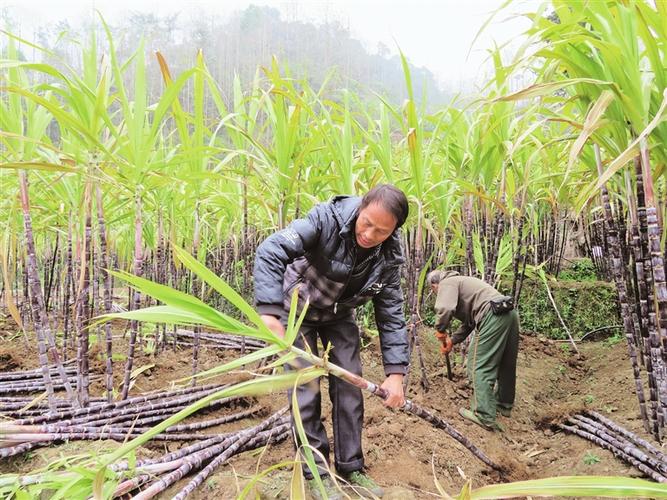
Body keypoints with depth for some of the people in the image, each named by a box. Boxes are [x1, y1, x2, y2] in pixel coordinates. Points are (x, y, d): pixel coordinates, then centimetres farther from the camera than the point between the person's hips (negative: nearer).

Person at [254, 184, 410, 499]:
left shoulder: (388, 257, -18)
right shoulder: (328, 219, -32)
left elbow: (391, 314, -14)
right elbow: (271, 251, -41)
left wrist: (395, 372, -22)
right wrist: (269, 311, -51)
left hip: (339, 316, 4)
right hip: (298, 310, -4)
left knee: (350, 386, 2)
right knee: (307, 389, -6)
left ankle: (351, 467, 17)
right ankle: (316, 472, 8)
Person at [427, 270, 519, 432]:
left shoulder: (447, 283, 4)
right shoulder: (460, 281, 32)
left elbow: (445, 309, -18)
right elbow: (469, 322, 37)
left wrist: (440, 330, 0)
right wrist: (452, 341, 39)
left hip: (494, 315, -10)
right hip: (510, 313, 10)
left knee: (480, 366, -4)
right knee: (506, 363, 22)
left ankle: (485, 417, -4)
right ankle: (505, 404, 38)